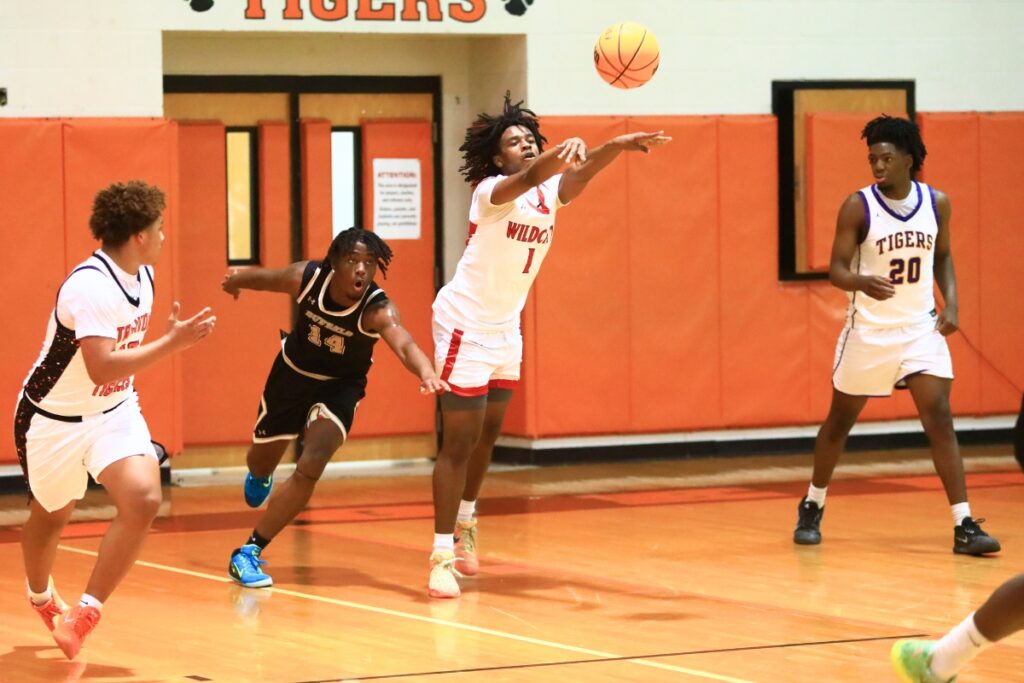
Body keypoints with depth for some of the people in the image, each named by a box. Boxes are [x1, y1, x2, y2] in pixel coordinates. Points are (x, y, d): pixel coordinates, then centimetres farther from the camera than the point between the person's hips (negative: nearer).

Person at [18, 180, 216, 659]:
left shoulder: (143, 276, -3)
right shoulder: (89, 287, -30)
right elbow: (101, 368, -38)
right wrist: (172, 344, -37)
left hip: (115, 411, 6)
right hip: (56, 418, -6)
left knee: (143, 500, -18)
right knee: (50, 515, 17)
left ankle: (84, 616, -9)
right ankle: (40, 597, 49)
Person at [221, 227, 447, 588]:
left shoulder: (378, 310, -33)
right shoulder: (307, 277, -25)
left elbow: (404, 345, -54)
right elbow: (265, 278, -2)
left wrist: (426, 373, -75)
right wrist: (237, 279, 19)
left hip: (340, 386, -2)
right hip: (293, 374, 2)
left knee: (310, 468, -22)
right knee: (262, 461, 19)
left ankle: (250, 551, -10)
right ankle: (259, 478, 60)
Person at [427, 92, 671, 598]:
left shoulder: (550, 192, 0)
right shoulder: (492, 191, -19)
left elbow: (579, 174, -20)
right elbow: (524, 179, -42)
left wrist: (620, 146, -40)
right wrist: (564, 152, -62)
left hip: (505, 329, 8)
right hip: (465, 324, -8)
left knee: (488, 434, 19)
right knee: (459, 442, -8)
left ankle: (465, 522, 40)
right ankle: (442, 556, -6)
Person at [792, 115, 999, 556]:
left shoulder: (936, 203, -2)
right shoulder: (858, 206, -12)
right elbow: (836, 269, -13)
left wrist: (951, 304, -1)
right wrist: (862, 282, -35)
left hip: (921, 329, 2)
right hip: (868, 332, -2)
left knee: (939, 419, -11)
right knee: (840, 421, 12)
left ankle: (964, 527, -12)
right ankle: (812, 507, 34)